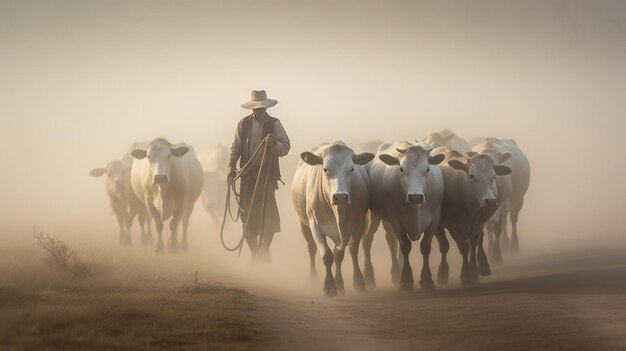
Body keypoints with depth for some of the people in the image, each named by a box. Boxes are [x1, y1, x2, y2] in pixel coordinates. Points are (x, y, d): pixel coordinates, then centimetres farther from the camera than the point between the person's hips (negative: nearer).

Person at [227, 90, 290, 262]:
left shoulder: (274, 124, 3)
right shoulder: (243, 124, 9)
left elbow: (285, 147, -2)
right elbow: (235, 147, 9)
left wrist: (274, 144, -23)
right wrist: (231, 166, -4)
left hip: (267, 175, -2)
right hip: (248, 175, 2)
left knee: (267, 214, -8)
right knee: (247, 215, 3)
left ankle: (263, 253, 4)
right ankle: (255, 253, 15)